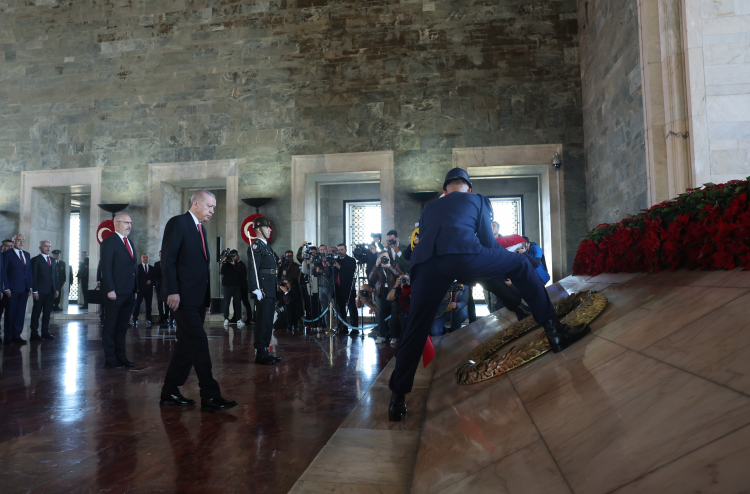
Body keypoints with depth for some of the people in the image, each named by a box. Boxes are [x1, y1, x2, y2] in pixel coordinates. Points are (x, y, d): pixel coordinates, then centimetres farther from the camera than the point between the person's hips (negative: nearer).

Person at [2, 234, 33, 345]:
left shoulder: (27, 255, 15)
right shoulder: (7, 254, -3)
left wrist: (30, 286, 7)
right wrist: (6, 288, -12)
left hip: (24, 289, 5)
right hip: (12, 290, -5)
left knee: (21, 312, 6)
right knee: (10, 314, 2)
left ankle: (16, 335, 13)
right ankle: (8, 337, 12)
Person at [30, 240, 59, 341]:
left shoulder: (53, 260, 17)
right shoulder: (36, 260, -3)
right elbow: (33, 276, -7)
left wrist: (57, 289, 8)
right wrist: (35, 291, -13)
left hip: (51, 291, 6)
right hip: (40, 291, -6)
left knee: (47, 313, 9)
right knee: (36, 313, 1)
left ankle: (45, 332, 14)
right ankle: (34, 334, 6)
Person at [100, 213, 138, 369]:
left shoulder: (130, 243, 17)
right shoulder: (109, 242, -6)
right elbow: (106, 268, -12)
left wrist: (136, 288, 11)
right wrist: (110, 290, -18)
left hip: (129, 292, 8)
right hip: (115, 293, -8)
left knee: (122, 327, 13)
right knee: (110, 327, 2)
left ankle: (121, 357, 20)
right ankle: (110, 360, 7)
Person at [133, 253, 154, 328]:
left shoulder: (152, 268, 14)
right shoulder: (137, 267, 5)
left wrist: (151, 281, -8)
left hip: (149, 289, 2)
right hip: (140, 289, -2)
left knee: (148, 305, 0)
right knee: (137, 304, -1)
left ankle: (148, 321, 3)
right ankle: (135, 320, 9)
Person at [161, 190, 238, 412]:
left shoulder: (200, 229, 20)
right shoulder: (177, 223, -5)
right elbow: (168, 259, -13)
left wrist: (207, 298, 15)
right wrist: (172, 291, -20)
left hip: (198, 299, 9)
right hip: (183, 297, -9)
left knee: (186, 345, 11)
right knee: (200, 343, -11)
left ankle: (170, 393, 20)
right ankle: (210, 397, -7)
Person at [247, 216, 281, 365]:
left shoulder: (267, 246, 22)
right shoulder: (255, 246, -8)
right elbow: (253, 269, -18)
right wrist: (256, 289, -24)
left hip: (271, 290, 10)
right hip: (263, 290, -10)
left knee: (268, 322, 12)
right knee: (263, 321, -7)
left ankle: (265, 351, 20)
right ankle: (260, 354, -1)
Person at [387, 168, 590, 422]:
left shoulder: (428, 208, 39)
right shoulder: (478, 200, 30)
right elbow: (488, 242, 27)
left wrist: (464, 277, 51)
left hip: (423, 263, 3)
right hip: (462, 253, -3)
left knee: (415, 331, 16)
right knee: (521, 265, 21)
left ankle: (398, 396, 20)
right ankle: (554, 330, 16)